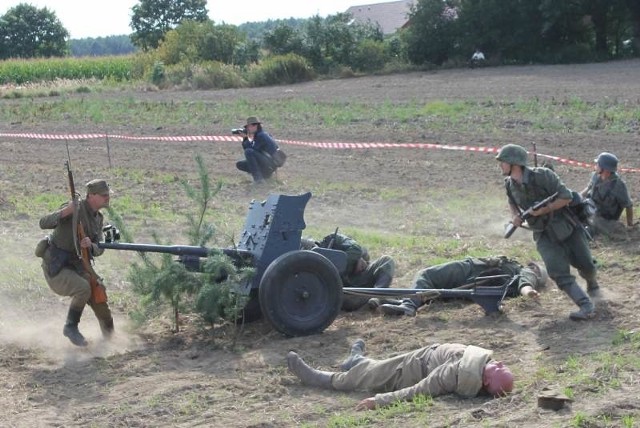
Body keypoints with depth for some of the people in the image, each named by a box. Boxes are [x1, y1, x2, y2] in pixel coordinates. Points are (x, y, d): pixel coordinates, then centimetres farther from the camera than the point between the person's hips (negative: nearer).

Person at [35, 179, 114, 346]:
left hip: (77, 267, 8)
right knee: (83, 289, -30)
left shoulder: (98, 218, 8)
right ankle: (71, 327, -9)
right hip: (56, 269, -8)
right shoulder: (75, 208, -17)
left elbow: (99, 249, 3)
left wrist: (90, 245, -22)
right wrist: (66, 211, -42)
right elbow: (44, 223, -26)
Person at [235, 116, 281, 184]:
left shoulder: (261, 135, -15)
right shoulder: (257, 135, 14)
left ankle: (258, 177, -25)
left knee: (249, 151, -26)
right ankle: (265, 174, 9)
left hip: (270, 164, -10)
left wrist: (247, 139, -6)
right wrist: (245, 138, 1)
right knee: (239, 164, 8)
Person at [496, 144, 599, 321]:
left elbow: (567, 197, -20)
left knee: (585, 265, 4)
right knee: (558, 272, -17)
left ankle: (592, 282, 40)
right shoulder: (509, 184, -3)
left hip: (566, 227, -3)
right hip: (544, 235, 3)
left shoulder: (542, 176, -22)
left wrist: (543, 210, -25)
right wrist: (515, 215, -1)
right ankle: (586, 307, -20)